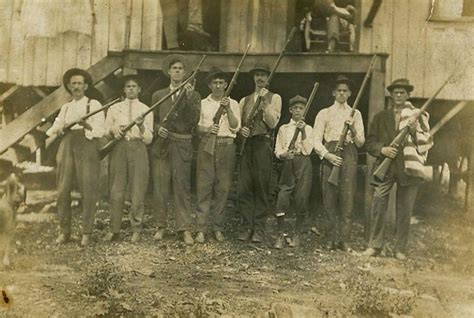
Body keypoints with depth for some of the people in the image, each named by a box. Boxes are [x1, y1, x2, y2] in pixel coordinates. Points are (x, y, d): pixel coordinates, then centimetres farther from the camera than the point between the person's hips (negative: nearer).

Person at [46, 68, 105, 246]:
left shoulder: (94, 105, 8)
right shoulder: (66, 107, 23)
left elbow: (99, 130, -2)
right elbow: (55, 128, 14)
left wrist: (85, 124, -20)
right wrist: (56, 131, -9)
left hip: (86, 145, -4)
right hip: (66, 145, 4)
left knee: (88, 190, -7)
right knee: (63, 190, -2)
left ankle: (86, 233, -1)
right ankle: (64, 232, 6)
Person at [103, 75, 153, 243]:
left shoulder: (146, 110, 11)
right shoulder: (114, 108, 16)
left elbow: (148, 139, 4)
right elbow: (105, 132, 15)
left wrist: (141, 126, -14)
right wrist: (113, 130, -6)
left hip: (138, 149, -1)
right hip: (118, 148, 1)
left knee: (138, 190, -3)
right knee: (116, 190, -1)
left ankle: (136, 230, 6)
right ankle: (114, 229, 6)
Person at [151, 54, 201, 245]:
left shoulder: (193, 95, 8)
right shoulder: (158, 95, 16)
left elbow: (193, 120, -6)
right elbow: (153, 121, 17)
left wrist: (189, 98, -15)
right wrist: (158, 129, -5)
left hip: (182, 146, -2)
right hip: (161, 145, 2)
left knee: (182, 187, -4)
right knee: (160, 188, 2)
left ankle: (185, 229, -2)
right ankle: (161, 226, 12)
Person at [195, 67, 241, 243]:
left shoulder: (233, 104, 10)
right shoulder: (203, 103, 13)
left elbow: (235, 127, -1)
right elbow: (197, 126, 8)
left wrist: (228, 109, -13)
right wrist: (206, 129, -13)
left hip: (226, 146, 0)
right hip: (207, 145, 0)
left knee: (223, 187, 0)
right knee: (204, 186, -4)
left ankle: (218, 228, 9)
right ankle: (201, 229, -1)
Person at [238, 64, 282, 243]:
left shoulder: (274, 98, 8)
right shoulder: (245, 100, 20)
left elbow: (273, 123, -5)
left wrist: (265, 102, -11)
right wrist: (241, 129, -3)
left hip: (263, 145, -4)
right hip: (246, 144, 4)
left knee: (261, 188, -3)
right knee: (244, 188, 0)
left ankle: (259, 229, 2)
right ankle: (247, 227, 7)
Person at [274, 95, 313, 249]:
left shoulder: (308, 129, 9)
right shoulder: (283, 129, 12)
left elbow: (308, 150, -3)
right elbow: (277, 150, 8)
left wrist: (303, 132, -11)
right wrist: (283, 154, -14)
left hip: (303, 164, 0)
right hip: (288, 163, 0)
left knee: (301, 199, -1)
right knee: (282, 197, -10)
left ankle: (297, 235, 11)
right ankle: (280, 235, -4)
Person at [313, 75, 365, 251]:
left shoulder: (355, 114, 16)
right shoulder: (324, 113, 13)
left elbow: (361, 142, 11)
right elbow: (316, 140, 4)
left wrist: (353, 129, -8)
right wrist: (328, 155, -12)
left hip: (348, 155, 0)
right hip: (329, 155, 0)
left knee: (347, 198, -8)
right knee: (329, 199, -2)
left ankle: (343, 240, -5)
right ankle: (333, 239, 5)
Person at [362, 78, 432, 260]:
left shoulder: (418, 116, 12)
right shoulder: (381, 117, 15)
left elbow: (427, 143, 7)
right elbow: (370, 142, 11)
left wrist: (415, 131, -11)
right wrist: (382, 149, -8)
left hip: (408, 168, 0)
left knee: (405, 211, 2)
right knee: (378, 206, -9)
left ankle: (400, 249, 12)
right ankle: (375, 245, 2)